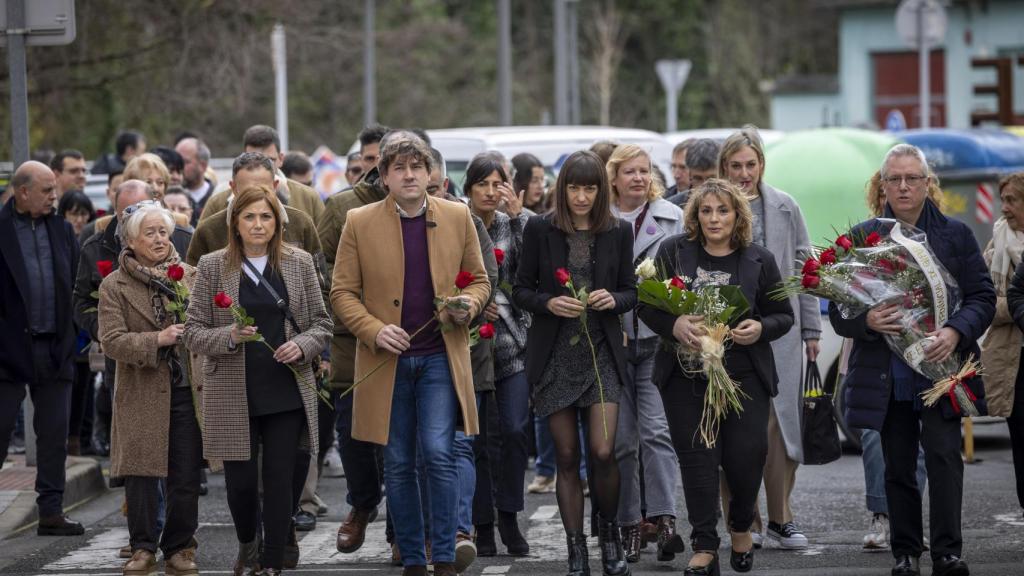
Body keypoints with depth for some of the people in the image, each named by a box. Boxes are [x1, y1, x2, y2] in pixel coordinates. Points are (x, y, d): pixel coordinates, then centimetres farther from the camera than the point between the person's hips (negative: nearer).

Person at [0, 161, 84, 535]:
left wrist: (72, 334, 4)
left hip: (55, 348, 5)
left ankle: (51, 512, 11)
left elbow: (76, 284, 12)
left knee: (54, 434, 7)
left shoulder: (61, 230, 11)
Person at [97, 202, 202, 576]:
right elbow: (112, 341, -8)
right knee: (142, 475, -1)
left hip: (187, 391, 2)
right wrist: (157, 340, -20)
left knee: (186, 478, 3)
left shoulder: (190, 276, 9)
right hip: (142, 394, -2)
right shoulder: (114, 286, 1)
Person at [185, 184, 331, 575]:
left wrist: (302, 345, -11)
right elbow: (193, 333, 1)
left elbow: (321, 323, 10)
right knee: (240, 482, 3)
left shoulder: (299, 263, 5)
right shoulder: (212, 267, 1)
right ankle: (248, 543, 33)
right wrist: (230, 337, -18)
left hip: (287, 393, 1)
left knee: (279, 481, 0)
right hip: (234, 395, -1)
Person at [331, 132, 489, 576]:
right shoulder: (359, 223, 1)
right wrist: (374, 330, -14)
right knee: (398, 466, 5)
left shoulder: (458, 217, 5)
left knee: (439, 454, -13)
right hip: (387, 359, 0)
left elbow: (479, 279, 13)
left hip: (441, 357, 0)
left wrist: (467, 304, -9)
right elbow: (342, 292, 2)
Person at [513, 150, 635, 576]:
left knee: (603, 452, -12)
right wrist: (549, 303, -15)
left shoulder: (618, 232, 4)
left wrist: (612, 299, -11)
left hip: (602, 353, 0)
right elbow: (520, 290, 3)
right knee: (566, 457, 3)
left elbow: (630, 292, 10)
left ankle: (608, 529, 15)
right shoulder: (540, 229, 0)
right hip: (553, 355, 0)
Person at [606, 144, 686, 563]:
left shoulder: (672, 218, 7)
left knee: (656, 431, -11)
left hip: (659, 339, -1)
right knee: (621, 438, 3)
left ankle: (664, 519, -16)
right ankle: (628, 525, 9)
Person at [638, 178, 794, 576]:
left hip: (745, 377, 0)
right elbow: (646, 305, 2)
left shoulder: (759, 260, 4)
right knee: (697, 458, -1)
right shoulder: (673, 252, 3)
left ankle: (741, 526, 27)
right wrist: (674, 324, -18)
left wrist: (761, 328, -13)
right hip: (687, 376, 0)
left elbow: (783, 315, 9)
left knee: (747, 455, -3)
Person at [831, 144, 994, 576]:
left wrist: (955, 332, -16)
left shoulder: (956, 235, 6)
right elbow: (838, 313, 5)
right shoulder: (860, 238, 6)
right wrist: (866, 321, -18)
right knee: (898, 468, 6)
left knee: (944, 456, -12)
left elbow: (983, 298, 3)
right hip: (886, 376, 1)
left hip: (940, 373, -1)